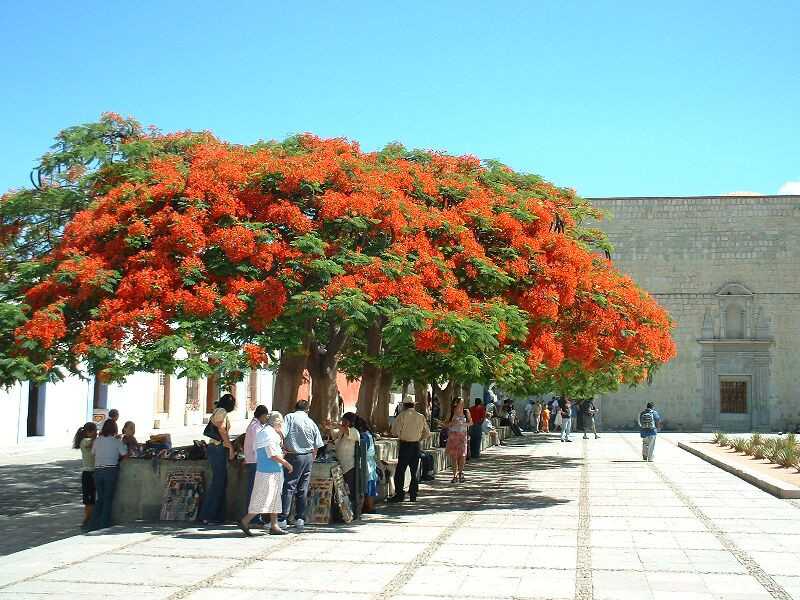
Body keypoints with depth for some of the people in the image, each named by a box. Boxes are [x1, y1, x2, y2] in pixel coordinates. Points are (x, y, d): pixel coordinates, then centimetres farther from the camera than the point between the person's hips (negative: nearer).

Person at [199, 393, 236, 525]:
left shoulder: (218, 412, 22)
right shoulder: (222, 412, -6)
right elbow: (222, 430, -17)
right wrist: (231, 448, -16)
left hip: (215, 448, 10)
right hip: (219, 449, -10)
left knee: (222, 483, 10)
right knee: (218, 483, -10)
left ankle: (218, 516, 11)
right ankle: (206, 516, -10)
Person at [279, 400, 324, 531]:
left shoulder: (290, 417, -3)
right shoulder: (312, 423, 10)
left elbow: (281, 434, -18)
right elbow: (317, 445, 12)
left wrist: (282, 447, -5)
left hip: (293, 456, -4)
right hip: (308, 457, 4)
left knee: (288, 487, -3)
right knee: (303, 489, 9)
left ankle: (282, 519, -5)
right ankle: (300, 519, 10)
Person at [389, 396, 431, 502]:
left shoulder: (402, 415, -8)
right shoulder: (421, 416, 7)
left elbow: (395, 432, -10)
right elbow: (427, 433, 11)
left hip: (405, 445, -5)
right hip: (416, 446, 5)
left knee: (400, 470, -1)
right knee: (414, 470, 11)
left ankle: (399, 494, -3)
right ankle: (413, 494, 14)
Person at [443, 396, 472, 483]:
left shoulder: (466, 412, 5)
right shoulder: (450, 413, 3)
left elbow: (471, 422, 11)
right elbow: (445, 424, 5)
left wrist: (464, 423, -8)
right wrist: (452, 422, -13)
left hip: (462, 435, 0)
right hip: (452, 435, 0)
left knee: (462, 455, -11)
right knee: (453, 456, 0)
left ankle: (460, 472, 9)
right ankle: (455, 475, 9)